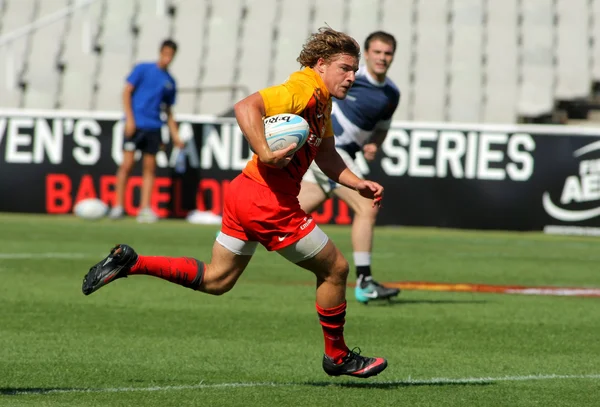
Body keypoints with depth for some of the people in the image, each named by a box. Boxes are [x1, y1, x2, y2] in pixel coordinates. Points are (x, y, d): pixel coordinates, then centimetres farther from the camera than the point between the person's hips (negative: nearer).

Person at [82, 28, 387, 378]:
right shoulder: (304, 90, -17)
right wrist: (266, 154, -38)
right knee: (335, 269, 5)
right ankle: (338, 356, 19)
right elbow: (246, 107, -30)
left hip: (246, 193, 10)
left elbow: (326, 154, 25)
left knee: (215, 280, 17)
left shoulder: (322, 100, 15)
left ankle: (130, 262, 9)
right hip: (269, 202, -10)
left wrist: (359, 184, 15)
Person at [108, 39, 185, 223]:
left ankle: (145, 209, 2)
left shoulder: (170, 82, 15)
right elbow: (127, 91, -1)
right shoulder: (143, 69, 2)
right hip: (136, 124, -4)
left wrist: (175, 136, 14)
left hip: (154, 128, 4)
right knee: (127, 164, -9)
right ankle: (118, 206, -1)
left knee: (150, 168, 1)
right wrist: (130, 118, -11)